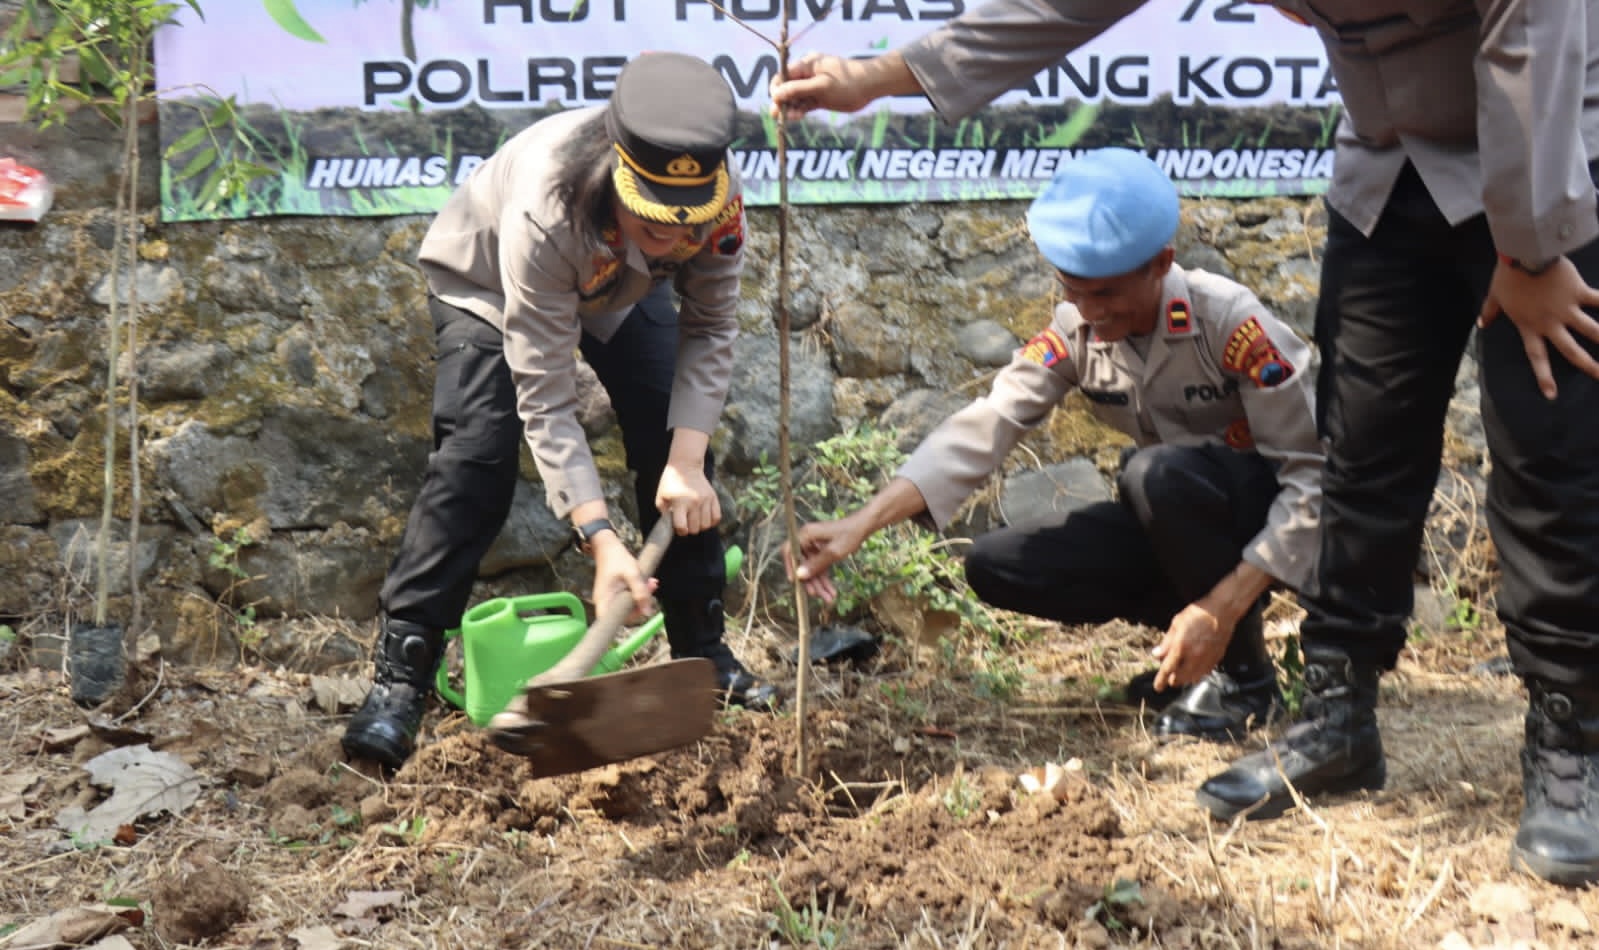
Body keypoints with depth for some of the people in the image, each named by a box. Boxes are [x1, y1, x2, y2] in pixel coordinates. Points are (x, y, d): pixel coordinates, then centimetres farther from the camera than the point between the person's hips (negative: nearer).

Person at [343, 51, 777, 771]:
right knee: (475, 457, -21)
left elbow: (710, 329, -21)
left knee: (676, 452, -6)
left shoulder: (716, 197, -34)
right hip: (488, 284, -4)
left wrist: (688, 459, -34)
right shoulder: (545, 211, -45)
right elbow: (544, 397, -42)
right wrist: (600, 538, -48)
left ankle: (701, 647, 11)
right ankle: (400, 672, -14)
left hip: (623, 288, 4)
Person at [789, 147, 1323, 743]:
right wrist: (861, 524, -32)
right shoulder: (1074, 333, -10)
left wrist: (1224, 606, -31)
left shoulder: (1229, 323, -25)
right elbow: (984, 428, -20)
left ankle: (1244, 676, -13)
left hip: (1270, 517, -5)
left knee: (1158, 473, -37)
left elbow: (1311, 476, -24)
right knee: (996, 567, -11)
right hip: (1177, 521, 5)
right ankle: (1192, 637, 2)